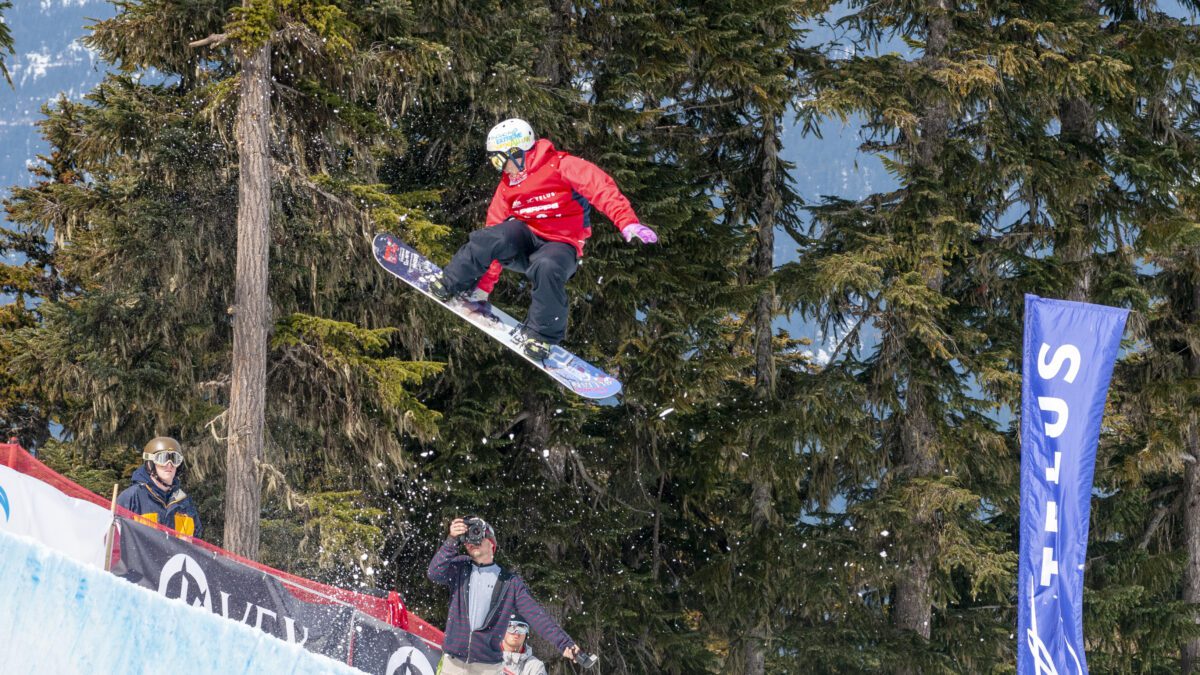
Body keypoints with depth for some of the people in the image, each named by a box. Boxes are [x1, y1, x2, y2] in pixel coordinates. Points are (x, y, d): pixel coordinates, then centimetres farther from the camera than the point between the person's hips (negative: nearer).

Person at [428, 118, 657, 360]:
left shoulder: (560, 166, -10)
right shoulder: (507, 187, 11)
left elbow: (600, 188, -22)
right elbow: (495, 234, 15)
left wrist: (627, 222, -36)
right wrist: (484, 284, 12)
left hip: (560, 244, -5)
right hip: (524, 239, 5)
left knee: (547, 267, -38)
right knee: (492, 237, -27)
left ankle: (543, 336, -21)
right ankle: (448, 286, -13)